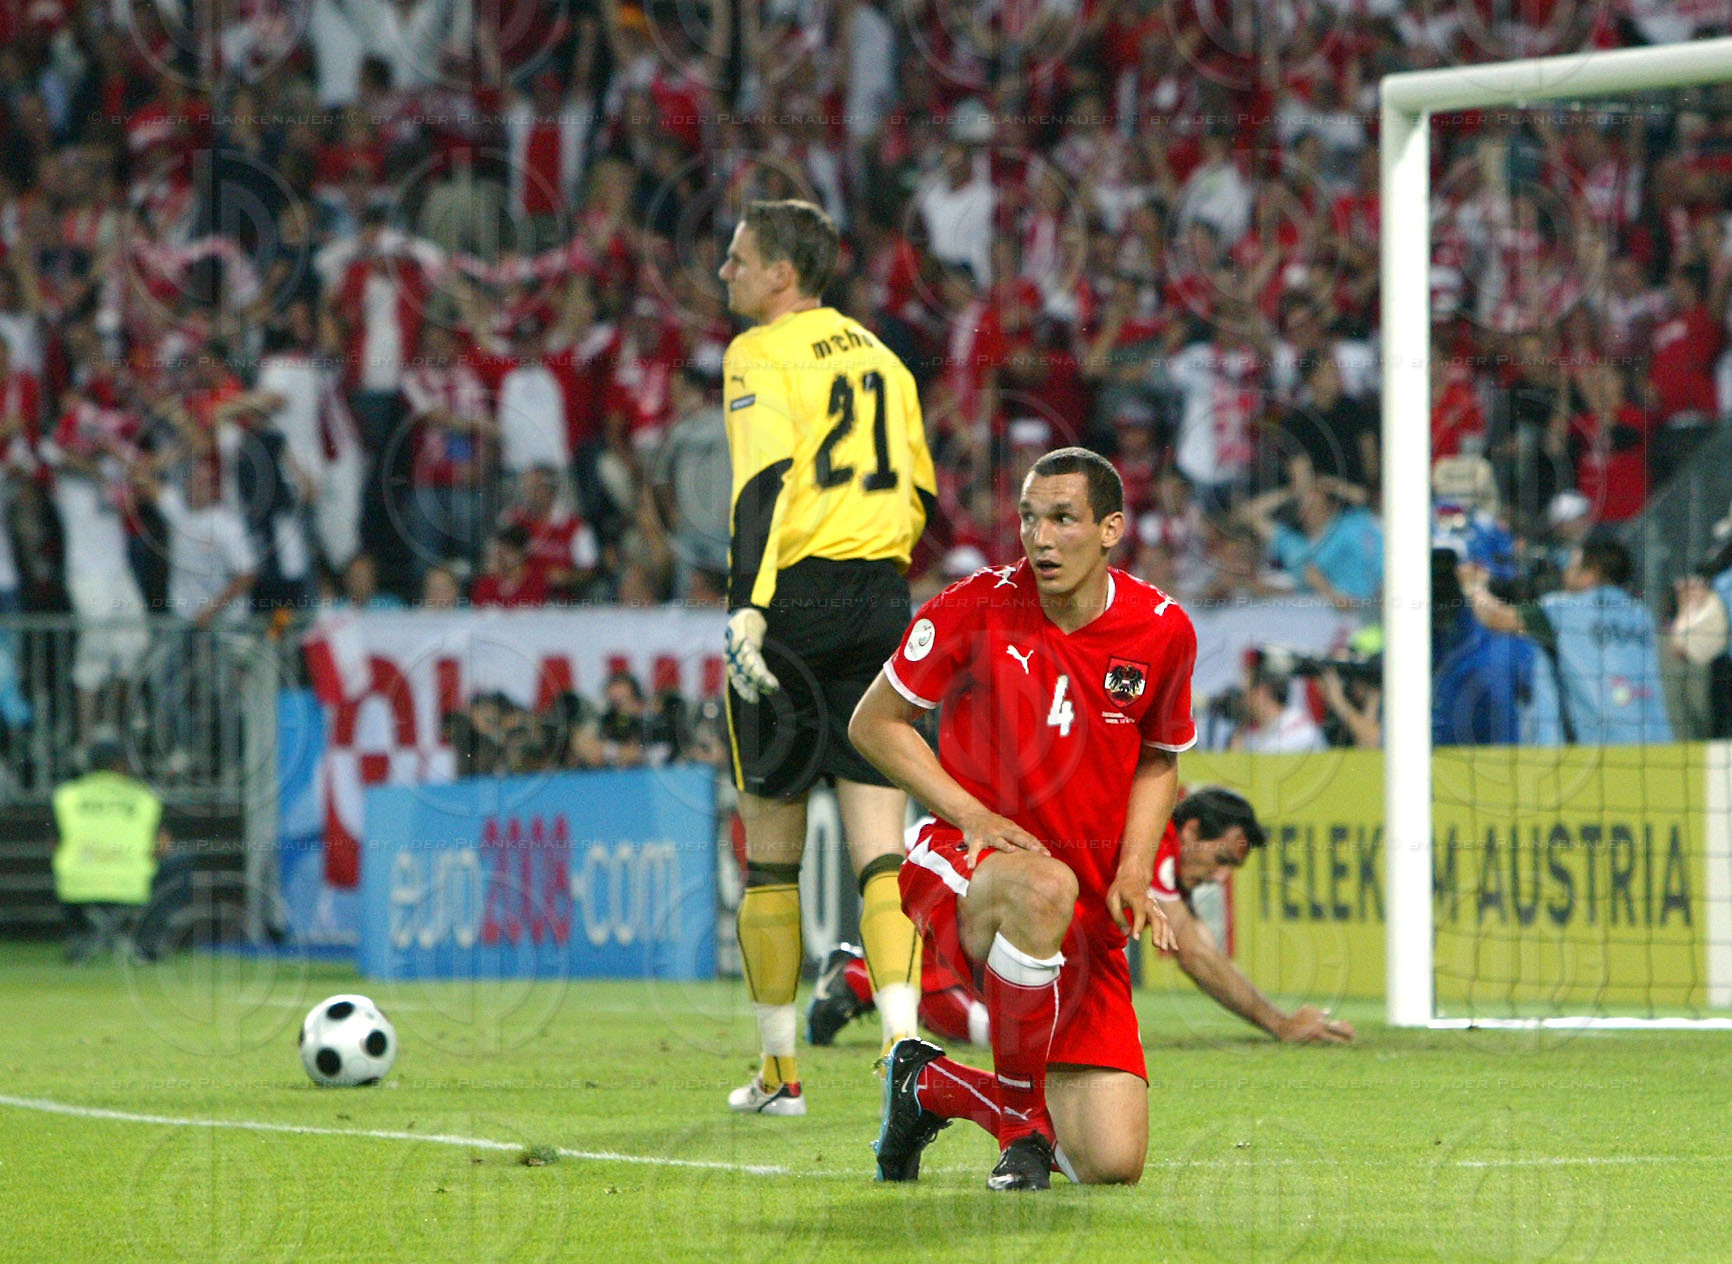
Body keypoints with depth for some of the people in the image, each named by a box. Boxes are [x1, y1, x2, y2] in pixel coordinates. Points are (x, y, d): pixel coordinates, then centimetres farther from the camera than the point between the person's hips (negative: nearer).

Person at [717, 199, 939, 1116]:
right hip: (881, 603, 5)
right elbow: (919, 496, 19)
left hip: (794, 597, -5)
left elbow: (766, 481, -18)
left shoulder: (761, 356, -4)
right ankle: (903, 1042, -18)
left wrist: (746, 605, -25)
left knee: (771, 848, 6)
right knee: (879, 842, 1)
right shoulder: (878, 356, 17)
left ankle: (778, 1068, 12)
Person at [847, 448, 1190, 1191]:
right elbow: (874, 723, 1)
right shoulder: (979, 607, -9)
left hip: (1087, 918, 3)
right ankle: (1023, 1123, -21)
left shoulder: (1161, 629, -1)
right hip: (961, 869, -3)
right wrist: (972, 814, -12)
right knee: (1045, 886, -43)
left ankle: (931, 1088, 21)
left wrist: (1134, 872, -1)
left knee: (1113, 1164, -9)